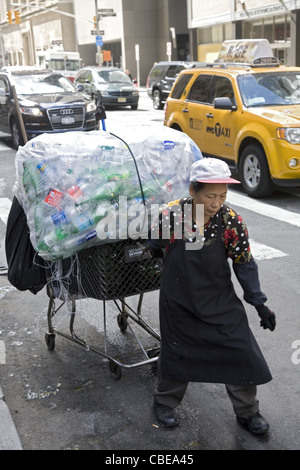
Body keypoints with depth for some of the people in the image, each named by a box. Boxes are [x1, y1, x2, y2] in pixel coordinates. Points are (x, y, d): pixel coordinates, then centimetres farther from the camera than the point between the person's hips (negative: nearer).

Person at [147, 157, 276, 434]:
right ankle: (165, 403, 41)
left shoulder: (231, 221, -15)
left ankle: (247, 412, 28)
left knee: (242, 355, 5)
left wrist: (259, 302, -5)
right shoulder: (170, 215, -19)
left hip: (221, 302, 2)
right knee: (176, 354, 14)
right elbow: (155, 248, 4)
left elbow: (244, 263, -5)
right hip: (179, 302, -1)